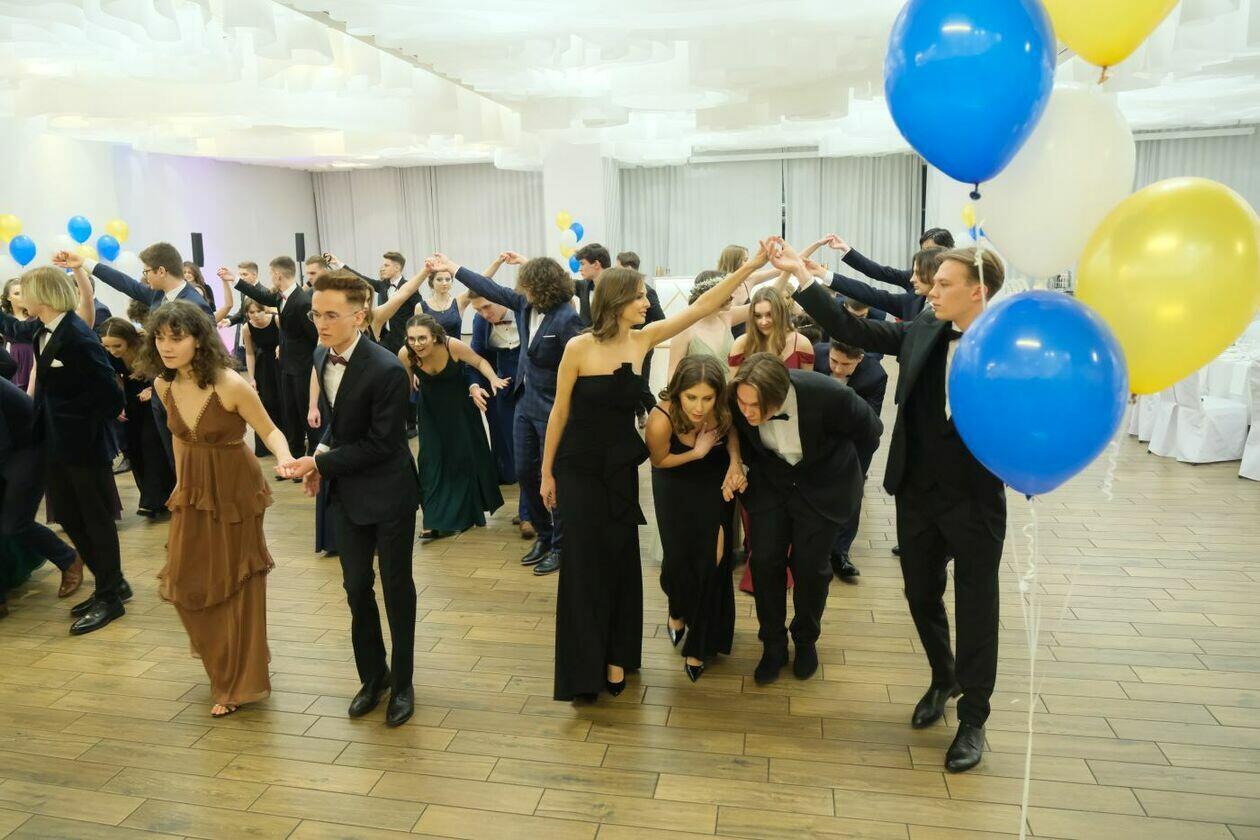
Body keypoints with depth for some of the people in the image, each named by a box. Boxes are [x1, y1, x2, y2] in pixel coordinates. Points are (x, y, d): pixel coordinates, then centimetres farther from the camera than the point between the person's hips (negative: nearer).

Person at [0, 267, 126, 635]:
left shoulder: (78, 338, -22)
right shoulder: (42, 329, 5)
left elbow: (111, 395, -22)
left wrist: (85, 423, -12)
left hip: (84, 446, -9)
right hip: (57, 443, 9)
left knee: (96, 519, 3)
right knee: (69, 517, 15)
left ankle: (110, 597, 15)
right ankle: (112, 583, 29)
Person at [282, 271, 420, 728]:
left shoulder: (387, 370, -24)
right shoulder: (322, 357, 0)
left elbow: (381, 443, -21)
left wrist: (322, 462, -19)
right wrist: (323, 453, -3)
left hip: (388, 493, -6)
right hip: (347, 493, 7)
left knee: (397, 588, 8)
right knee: (356, 586, 13)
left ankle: (402, 682, 25)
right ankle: (372, 675, 32)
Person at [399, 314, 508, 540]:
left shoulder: (453, 345, -31)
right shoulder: (405, 355, -25)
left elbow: (479, 361, -15)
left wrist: (493, 379, -30)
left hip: (459, 404, -1)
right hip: (431, 408, 1)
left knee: (466, 453, 8)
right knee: (431, 458, -7)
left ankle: (469, 510, 31)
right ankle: (436, 520, -2)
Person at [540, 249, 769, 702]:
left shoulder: (643, 339, -4)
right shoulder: (578, 348, -14)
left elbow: (702, 306, -5)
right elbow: (559, 413, -6)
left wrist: (751, 265, -9)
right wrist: (546, 471, -2)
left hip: (622, 466, 4)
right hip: (578, 468, -4)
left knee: (621, 560, 10)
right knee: (584, 563, 2)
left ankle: (616, 656, 25)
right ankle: (584, 667, 16)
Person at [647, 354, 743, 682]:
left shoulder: (723, 409, -31)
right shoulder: (661, 419, -36)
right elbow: (659, 461, -15)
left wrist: (735, 462, -24)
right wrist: (696, 452, -27)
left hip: (714, 481, 1)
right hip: (675, 485, -1)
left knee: (712, 561, -3)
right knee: (679, 559, -5)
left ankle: (699, 645, 18)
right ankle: (678, 611, 34)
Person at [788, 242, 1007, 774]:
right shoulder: (924, 331, 1)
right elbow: (853, 331, 1)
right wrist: (801, 275, -3)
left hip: (974, 500, -5)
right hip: (917, 493, 5)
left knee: (975, 608, 9)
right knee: (921, 595, 18)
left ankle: (973, 718, 27)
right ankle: (942, 679, 45)